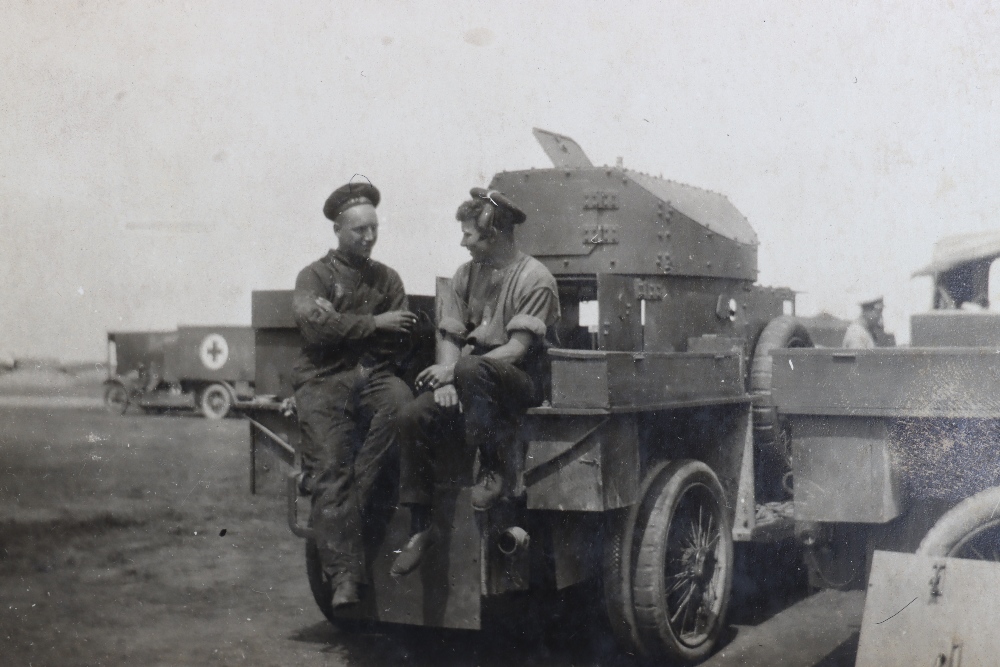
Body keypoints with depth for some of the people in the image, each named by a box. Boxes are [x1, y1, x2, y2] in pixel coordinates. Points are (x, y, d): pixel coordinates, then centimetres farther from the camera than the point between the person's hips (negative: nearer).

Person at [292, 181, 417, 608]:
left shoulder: (387, 279, 21)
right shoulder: (314, 276, 11)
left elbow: (400, 342, 8)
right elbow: (316, 328, -9)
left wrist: (342, 324, -3)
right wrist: (373, 324, -6)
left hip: (373, 378, 3)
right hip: (324, 381, -3)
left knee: (399, 402, -33)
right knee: (331, 469, -21)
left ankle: (347, 505, -25)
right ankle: (344, 575, -26)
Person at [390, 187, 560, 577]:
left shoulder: (534, 278, -8)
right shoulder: (467, 274, 14)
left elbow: (518, 348, -16)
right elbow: (449, 335, 12)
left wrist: (454, 370, -21)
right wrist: (445, 381, -8)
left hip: (520, 380, -6)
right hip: (472, 376, 6)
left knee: (470, 367, -39)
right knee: (412, 417, -19)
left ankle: (499, 468, -23)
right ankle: (420, 527, -10)